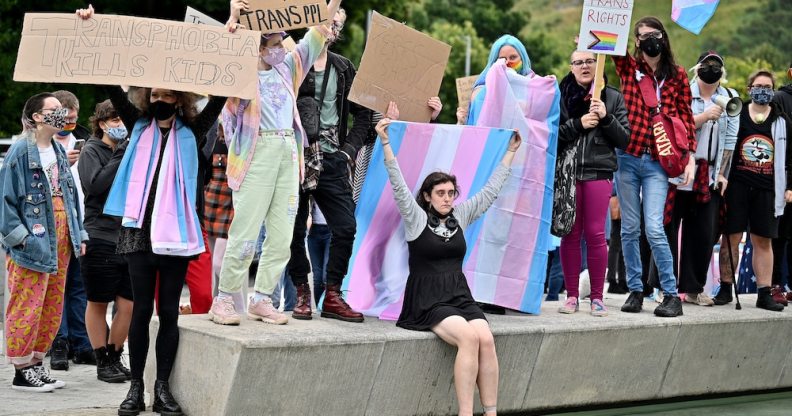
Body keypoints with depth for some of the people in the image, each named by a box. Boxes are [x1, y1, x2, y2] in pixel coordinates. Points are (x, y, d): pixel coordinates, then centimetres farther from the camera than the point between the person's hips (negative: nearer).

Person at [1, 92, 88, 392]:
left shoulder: (59, 151, 13)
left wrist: (79, 234, 13)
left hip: (60, 242, 8)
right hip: (32, 242, -8)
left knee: (53, 306, 11)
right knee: (27, 306, -4)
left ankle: (36, 363, 22)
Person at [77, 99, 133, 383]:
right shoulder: (91, 151, 0)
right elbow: (96, 184, -16)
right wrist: (120, 158, -15)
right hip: (100, 238, -4)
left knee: (128, 305, 1)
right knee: (98, 304, 5)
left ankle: (115, 357, 16)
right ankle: (103, 362, 14)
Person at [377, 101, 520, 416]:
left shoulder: (461, 215, 13)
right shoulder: (416, 218, 1)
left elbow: (491, 190, 18)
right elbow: (399, 185, -9)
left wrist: (510, 153, 21)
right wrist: (385, 143, -19)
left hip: (461, 296, 5)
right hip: (428, 299, -5)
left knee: (486, 339, -25)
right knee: (469, 337, -31)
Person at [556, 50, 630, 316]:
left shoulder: (613, 98, 9)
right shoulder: (560, 96, 6)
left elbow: (624, 139, 6)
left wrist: (606, 118, -8)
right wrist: (578, 124, -13)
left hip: (599, 172, 0)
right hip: (567, 172, 0)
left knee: (596, 234, -2)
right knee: (570, 234, 1)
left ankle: (597, 297, 5)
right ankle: (572, 296, 8)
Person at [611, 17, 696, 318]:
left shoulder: (677, 75, 5)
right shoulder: (628, 67, 7)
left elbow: (686, 117, 6)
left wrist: (690, 158, 0)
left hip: (658, 162, -2)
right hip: (627, 157, 2)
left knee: (654, 230, -10)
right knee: (630, 228, 6)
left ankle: (671, 295, -2)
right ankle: (635, 290, 16)